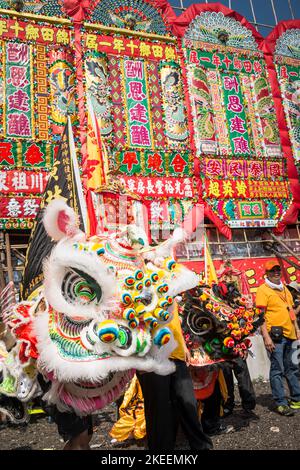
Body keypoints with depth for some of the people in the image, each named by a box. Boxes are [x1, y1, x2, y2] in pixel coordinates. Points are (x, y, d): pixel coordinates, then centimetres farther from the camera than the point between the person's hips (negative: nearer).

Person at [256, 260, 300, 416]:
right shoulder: (263, 290, -7)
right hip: (275, 335, -7)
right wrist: (266, 337, -19)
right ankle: (281, 403, 7)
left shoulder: (284, 288, 17)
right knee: (277, 370, -1)